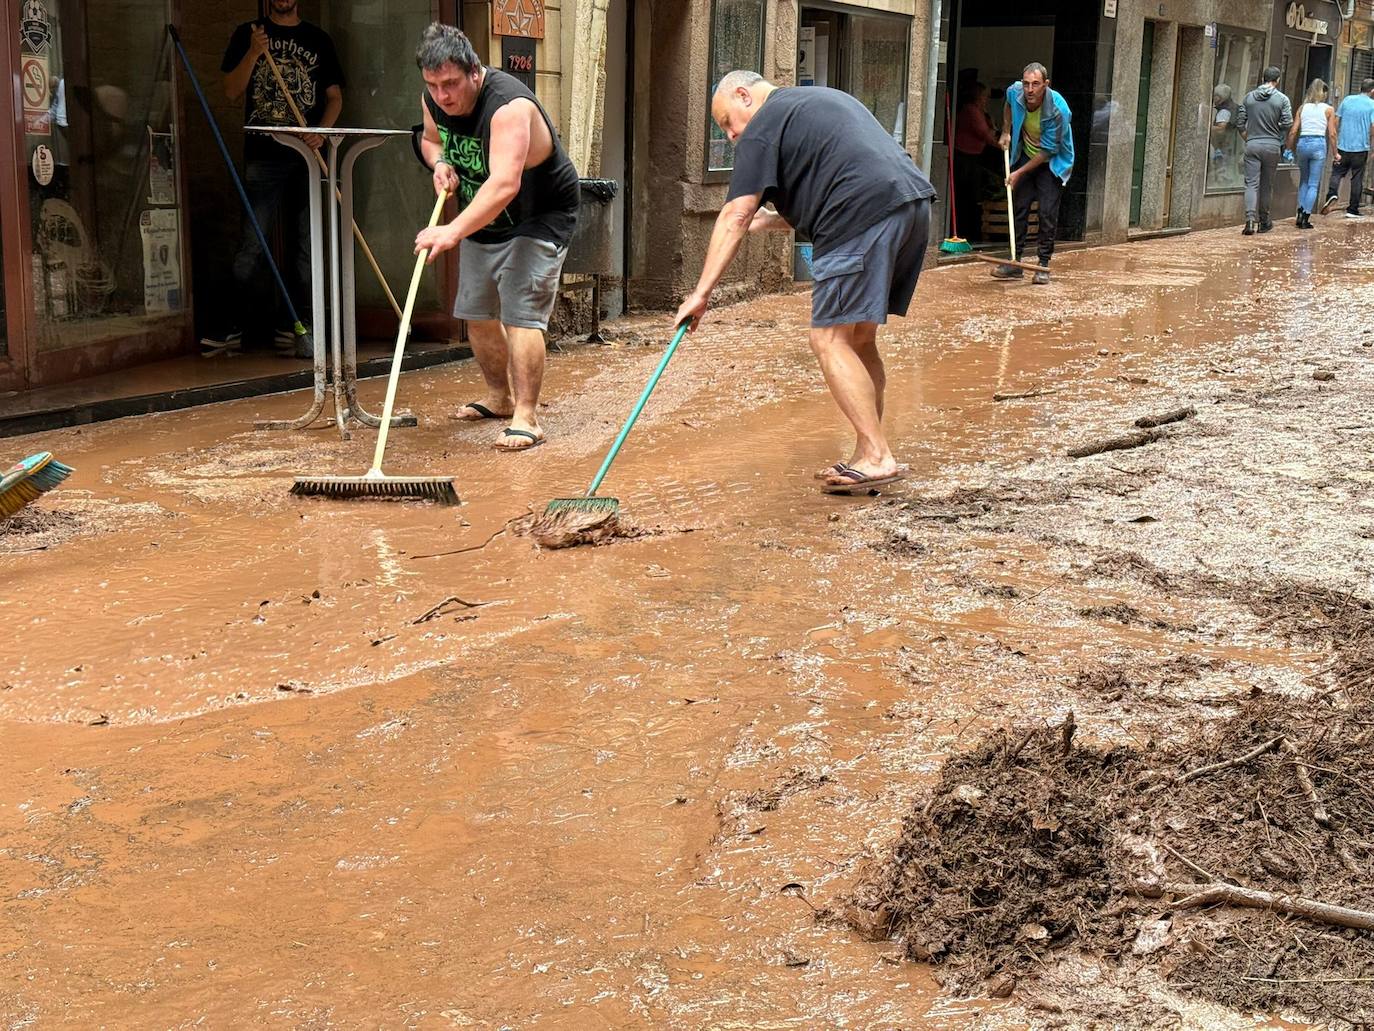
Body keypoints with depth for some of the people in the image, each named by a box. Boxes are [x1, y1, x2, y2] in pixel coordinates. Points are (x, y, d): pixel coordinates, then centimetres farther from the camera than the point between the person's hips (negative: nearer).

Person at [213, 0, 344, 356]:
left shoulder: (318, 39, 13)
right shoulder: (247, 34, 11)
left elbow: (335, 96, 11)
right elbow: (232, 90, 5)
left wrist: (321, 131, -7)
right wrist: (254, 53, -9)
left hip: (307, 154, 1)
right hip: (263, 154, -1)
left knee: (306, 243, 1)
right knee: (252, 242, -6)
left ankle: (295, 326, 7)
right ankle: (246, 321, 2)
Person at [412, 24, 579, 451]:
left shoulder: (509, 106, -34)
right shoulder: (434, 101, -7)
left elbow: (504, 184, -46)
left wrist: (453, 232, -57)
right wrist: (440, 162, -9)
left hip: (538, 220, -8)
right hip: (483, 221, 9)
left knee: (521, 314, -19)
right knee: (477, 314, 14)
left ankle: (525, 419, -16)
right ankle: (499, 397, 34)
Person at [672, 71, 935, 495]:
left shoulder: (763, 127, 4)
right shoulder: (824, 98, 31)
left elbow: (734, 218, -5)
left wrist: (702, 293, -6)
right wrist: (771, 219, 28)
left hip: (867, 216, -9)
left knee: (830, 339, -7)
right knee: (858, 338, 14)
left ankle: (877, 457, -12)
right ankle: (867, 458, 14)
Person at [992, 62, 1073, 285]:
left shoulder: (1058, 110, -31)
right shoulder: (1015, 92, -17)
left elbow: (1048, 150, -23)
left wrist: (1020, 173, -20)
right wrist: (1006, 132, 3)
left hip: (1052, 163, -5)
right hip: (1026, 156, 5)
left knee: (1048, 213, -10)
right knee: (1019, 208, 2)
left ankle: (1044, 265, -1)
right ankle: (1015, 263, 8)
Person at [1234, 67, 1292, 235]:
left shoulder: (1249, 97, 4)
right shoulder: (1282, 99, -3)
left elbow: (1240, 123, 5)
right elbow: (1288, 124, -6)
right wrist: (1279, 138, 13)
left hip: (1252, 145, 1)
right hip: (1272, 146, -1)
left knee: (1251, 183, -2)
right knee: (1267, 184, 12)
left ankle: (1250, 219, -19)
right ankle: (1263, 220, 22)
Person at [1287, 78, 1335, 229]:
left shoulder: (1302, 108, 8)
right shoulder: (1327, 109, 1)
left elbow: (1293, 132, 3)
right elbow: (1332, 134, -2)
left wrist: (1290, 149, 13)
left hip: (1302, 143, 3)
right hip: (1319, 144, -3)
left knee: (1303, 181, 18)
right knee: (1313, 184, 2)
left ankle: (1300, 214, 8)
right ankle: (1305, 218, -4)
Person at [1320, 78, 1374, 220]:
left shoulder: (1347, 100, 5)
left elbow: (1336, 122, 7)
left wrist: (1335, 142, 16)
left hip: (1343, 146, 2)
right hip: (1361, 148, -2)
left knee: (1337, 172, 9)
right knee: (1357, 179, 6)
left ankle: (1332, 194, -20)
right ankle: (1352, 210, 8)